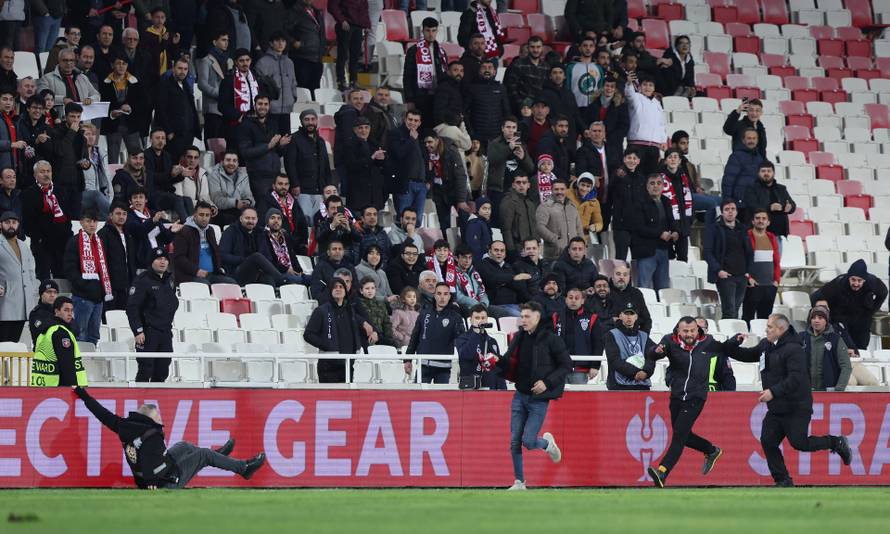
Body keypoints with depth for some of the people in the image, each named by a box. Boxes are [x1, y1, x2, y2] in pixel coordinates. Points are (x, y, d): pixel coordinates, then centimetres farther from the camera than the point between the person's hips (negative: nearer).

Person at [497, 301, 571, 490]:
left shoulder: (550, 339, -11)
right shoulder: (519, 338, 6)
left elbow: (566, 365, -7)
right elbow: (509, 364, 12)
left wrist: (547, 382, -15)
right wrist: (498, 362, -10)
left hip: (538, 398, -5)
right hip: (520, 395, 5)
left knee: (528, 441, -10)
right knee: (515, 442, 2)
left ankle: (547, 443, 24)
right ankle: (519, 482, 12)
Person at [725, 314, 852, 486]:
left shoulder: (793, 349, -17)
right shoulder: (765, 346, 10)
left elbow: (796, 378, -26)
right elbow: (746, 355, 23)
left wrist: (774, 392, -32)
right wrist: (733, 344, 2)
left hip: (796, 408, -8)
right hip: (775, 410, 8)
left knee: (799, 443, -8)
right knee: (768, 442, -1)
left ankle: (836, 443, 13)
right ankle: (783, 481, 6)